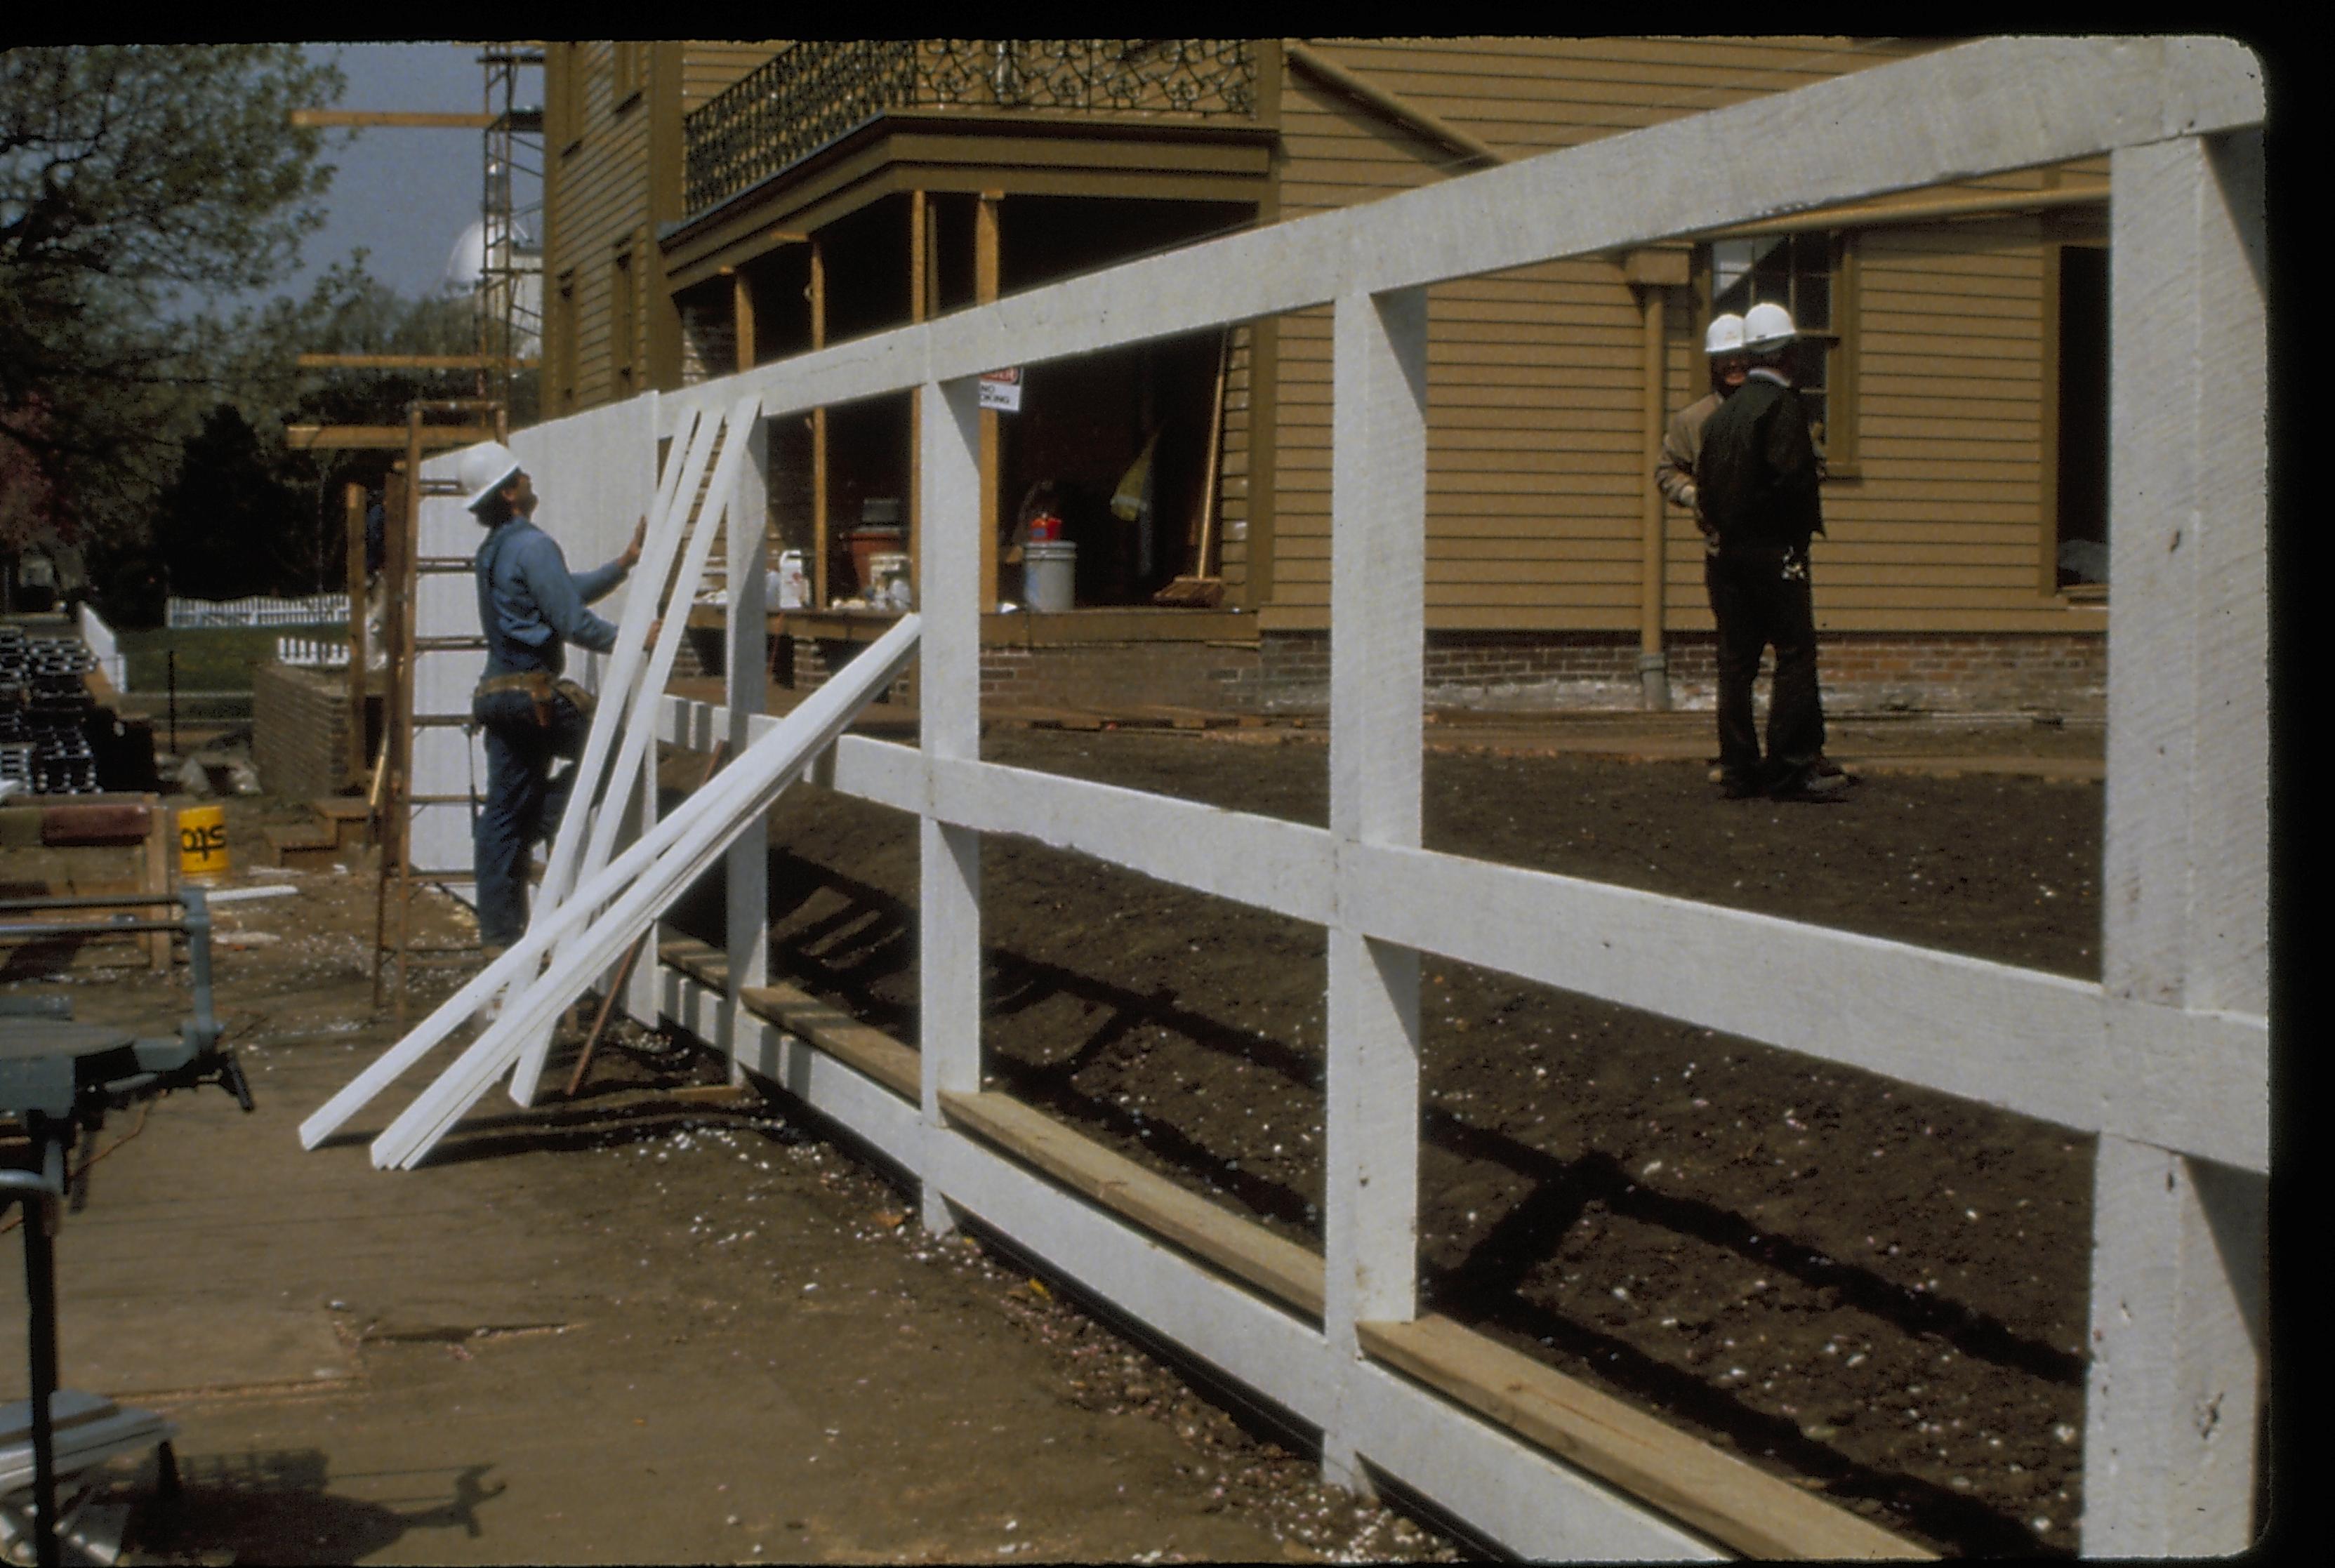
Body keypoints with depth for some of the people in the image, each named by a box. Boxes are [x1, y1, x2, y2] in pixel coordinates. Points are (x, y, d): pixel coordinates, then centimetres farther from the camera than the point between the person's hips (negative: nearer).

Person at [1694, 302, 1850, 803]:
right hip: (1774, 549, -7)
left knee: (1735, 660, 8)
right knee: (1795, 654, -4)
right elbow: (1791, 476, -19)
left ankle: (1738, 769, 9)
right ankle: (1792, 767, -8)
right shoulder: (1783, 405, -10)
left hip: (1724, 550, 8)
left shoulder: (1722, 411, 13)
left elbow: (1703, 482, 11)